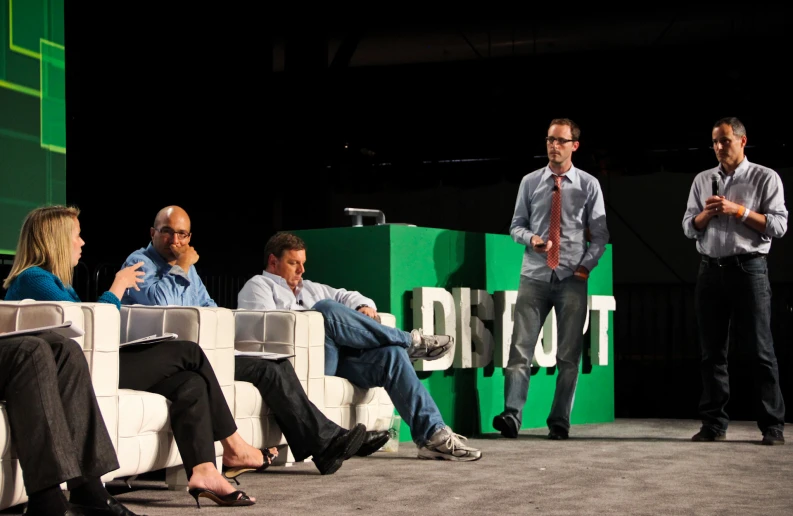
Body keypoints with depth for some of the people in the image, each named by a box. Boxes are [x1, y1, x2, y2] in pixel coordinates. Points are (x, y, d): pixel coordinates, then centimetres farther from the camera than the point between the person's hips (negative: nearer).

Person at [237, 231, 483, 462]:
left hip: (338, 359, 6)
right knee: (325, 309, -31)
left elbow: (347, 296, 30)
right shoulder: (258, 286, 12)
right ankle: (411, 341, -17)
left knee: (391, 354, -20)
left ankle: (433, 435, -29)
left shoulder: (309, 289, 34)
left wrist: (363, 306, 7)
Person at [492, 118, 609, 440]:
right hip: (534, 277, 1)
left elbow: (600, 234, 6)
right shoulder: (530, 182, 7)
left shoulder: (588, 185, 4)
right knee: (521, 349, -9)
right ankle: (512, 415, -15)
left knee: (568, 355, 4)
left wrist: (587, 265, -6)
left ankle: (559, 422, 11)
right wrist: (530, 238, -9)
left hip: (572, 280, 0)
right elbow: (516, 225, 12)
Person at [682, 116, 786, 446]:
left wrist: (739, 210, -14)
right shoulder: (702, 181, 14)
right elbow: (689, 228, 12)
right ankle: (714, 425, 11)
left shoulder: (765, 178, 1)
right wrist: (707, 214, -8)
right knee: (712, 350, 6)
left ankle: (773, 426, 1)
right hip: (711, 270, 4)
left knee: (760, 349, -3)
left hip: (748, 268, -4)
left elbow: (778, 225, -7)